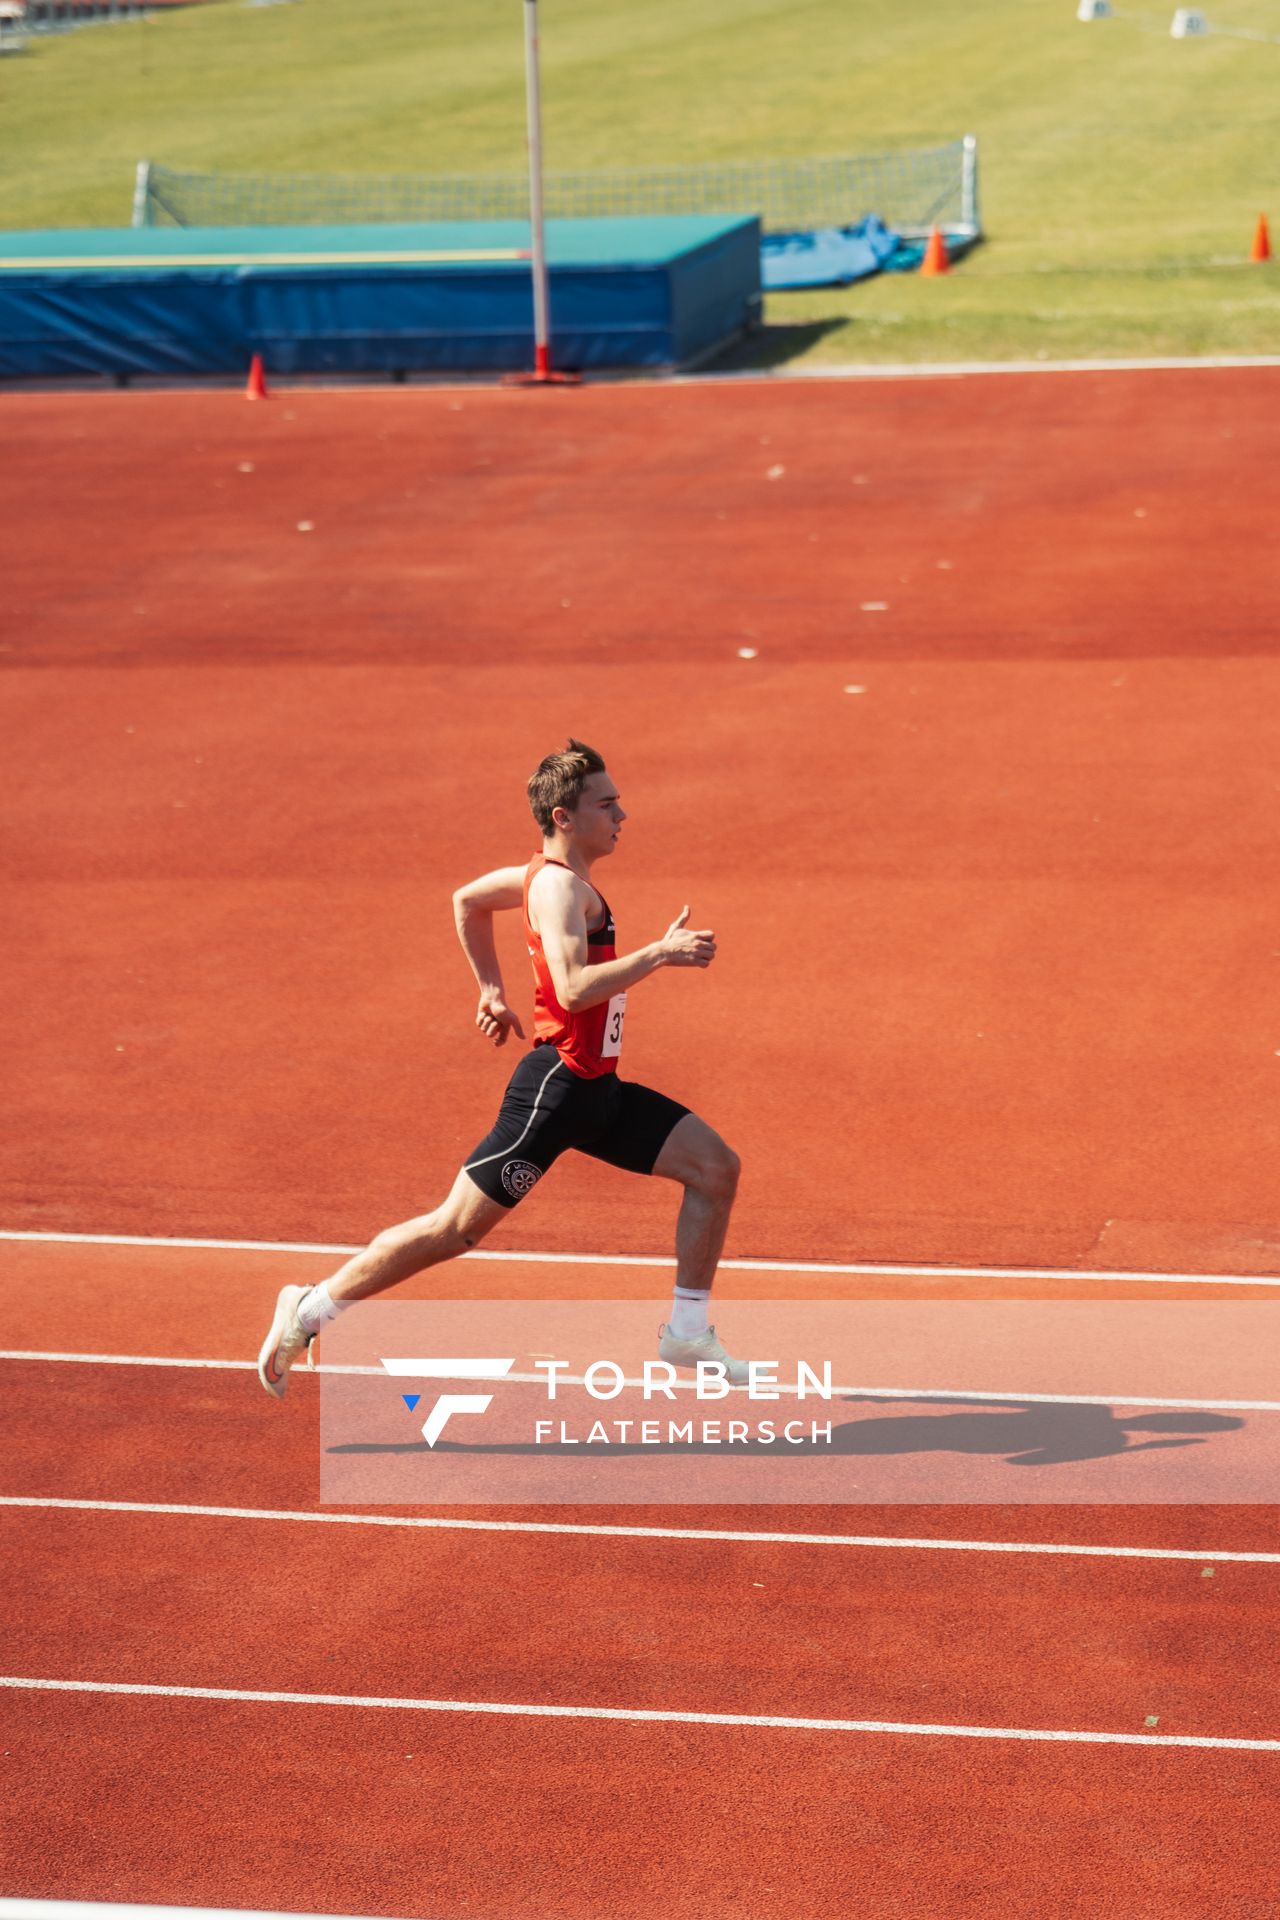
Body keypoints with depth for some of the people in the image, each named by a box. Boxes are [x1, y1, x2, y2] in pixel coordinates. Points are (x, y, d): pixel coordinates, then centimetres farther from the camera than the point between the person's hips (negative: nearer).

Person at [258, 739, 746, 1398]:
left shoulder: (547, 874, 13)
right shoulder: (560, 886, -17)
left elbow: (466, 899, 29)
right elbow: (573, 988, -31)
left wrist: (492, 989, 30)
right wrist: (660, 952, -29)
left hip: (597, 1090, 10)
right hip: (555, 1087, -10)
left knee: (716, 1166, 4)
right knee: (457, 1227, -6)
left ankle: (686, 1333, 10)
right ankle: (312, 1308, 7)